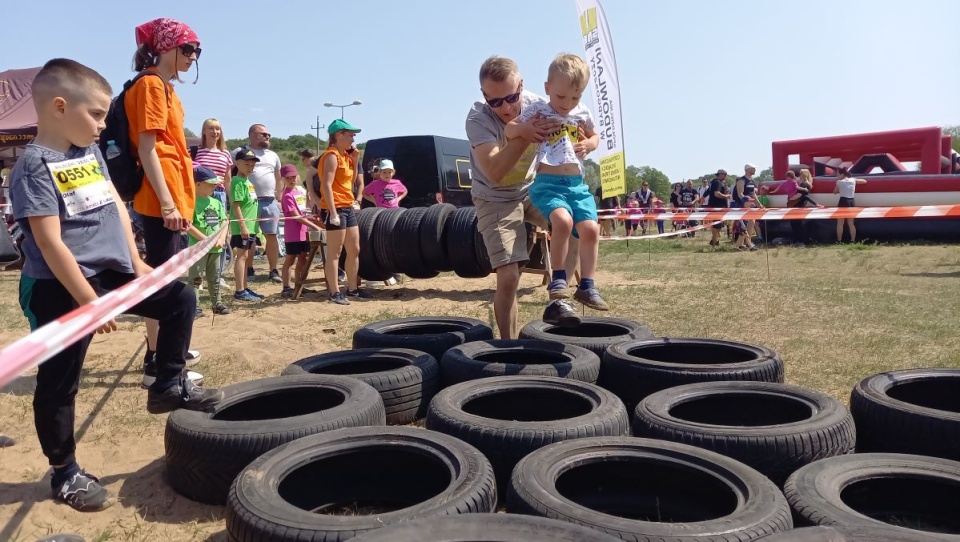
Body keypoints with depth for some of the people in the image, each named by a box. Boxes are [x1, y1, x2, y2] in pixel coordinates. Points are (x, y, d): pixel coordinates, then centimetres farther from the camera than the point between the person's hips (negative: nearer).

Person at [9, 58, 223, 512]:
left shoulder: (90, 152, 7)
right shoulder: (35, 166, -17)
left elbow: (115, 206, 13)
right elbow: (49, 243, -22)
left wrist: (135, 262, 7)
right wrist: (88, 301, -23)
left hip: (110, 273, 8)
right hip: (59, 290, -7)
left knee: (180, 299, 5)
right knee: (59, 384, 4)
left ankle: (169, 385, 17)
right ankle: (64, 473, 19)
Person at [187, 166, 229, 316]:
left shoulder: (216, 202, 11)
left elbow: (224, 222, 11)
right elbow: (188, 226, -16)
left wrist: (221, 239, -5)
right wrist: (206, 239, -18)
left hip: (215, 248, 7)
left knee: (215, 277, 16)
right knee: (195, 277, -3)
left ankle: (217, 303, 26)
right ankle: (195, 306, 0)